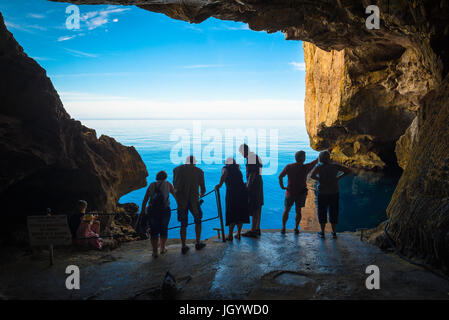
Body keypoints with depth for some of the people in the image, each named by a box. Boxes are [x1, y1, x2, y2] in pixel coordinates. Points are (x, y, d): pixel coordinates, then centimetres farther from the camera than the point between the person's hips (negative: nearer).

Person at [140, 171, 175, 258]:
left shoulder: (151, 185, 10)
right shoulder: (168, 184, 8)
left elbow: (145, 200, 7)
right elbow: (175, 195, 15)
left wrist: (142, 211, 14)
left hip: (152, 211, 1)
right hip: (165, 211, -1)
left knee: (154, 231, 11)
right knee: (164, 229, 19)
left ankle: (155, 252, 8)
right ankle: (162, 248, 31)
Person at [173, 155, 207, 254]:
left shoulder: (177, 169, 5)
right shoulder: (199, 171, 2)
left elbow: (174, 184, 14)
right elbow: (203, 189, 3)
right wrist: (201, 194, 26)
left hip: (180, 201, 1)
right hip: (194, 200, -1)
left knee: (183, 224, 12)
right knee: (198, 221, 20)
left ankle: (183, 247, 13)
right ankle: (198, 243, 23)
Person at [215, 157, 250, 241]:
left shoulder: (225, 168, 5)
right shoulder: (238, 170, 20)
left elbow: (224, 174, -16)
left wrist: (220, 184, -24)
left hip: (232, 193, -4)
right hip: (242, 191, 4)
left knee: (232, 213, 3)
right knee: (241, 213, 13)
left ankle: (230, 235, 0)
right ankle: (238, 233, 17)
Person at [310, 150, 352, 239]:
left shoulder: (319, 166, -9)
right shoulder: (335, 166, 0)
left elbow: (312, 176, -25)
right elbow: (349, 171, 2)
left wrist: (319, 179, -7)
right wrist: (338, 178, 1)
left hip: (322, 193, -2)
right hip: (334, 192, 3)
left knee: (322, 212, 11)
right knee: (334, 212, 13)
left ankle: (322, 232, 17)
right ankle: (334, 232, 21)